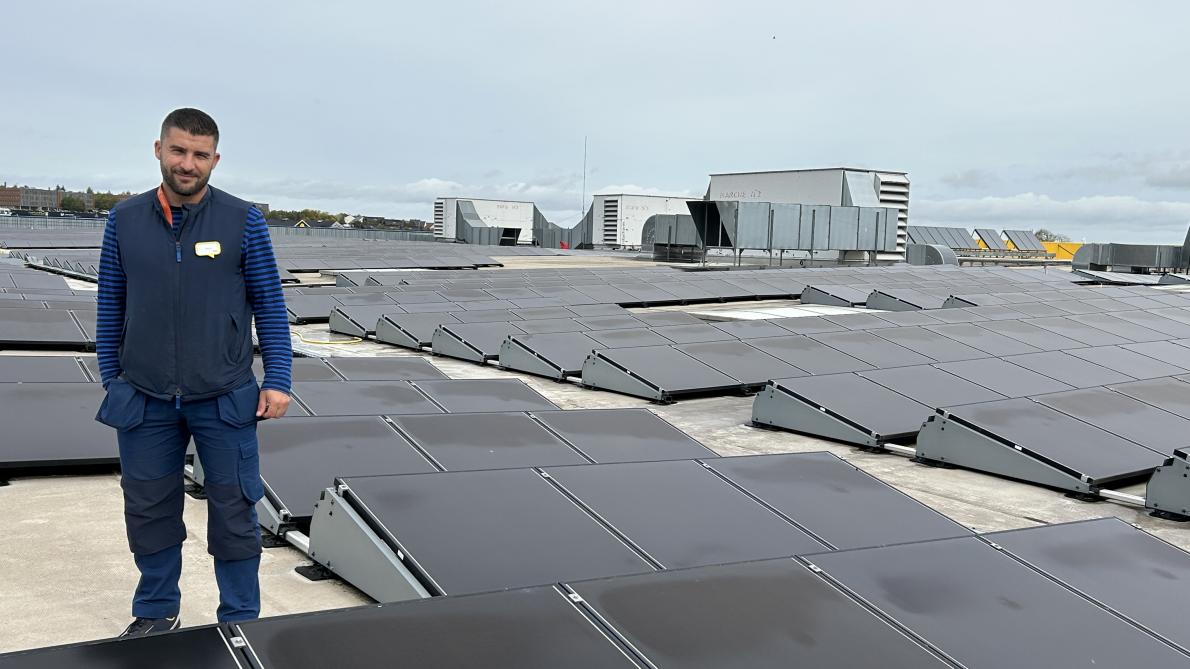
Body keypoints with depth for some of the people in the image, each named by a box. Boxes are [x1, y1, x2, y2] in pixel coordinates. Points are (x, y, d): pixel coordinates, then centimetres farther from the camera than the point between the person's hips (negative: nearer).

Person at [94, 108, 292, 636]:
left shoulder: (244, 221, -4)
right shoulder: (123, 222, 3)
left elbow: (270, 305, -1)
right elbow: (111, 310, 9)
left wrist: (277, 381, -5)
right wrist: (111, 383, 9)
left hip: (224, 399, -2)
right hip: (145, 402, 2)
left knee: (233, 513, 6)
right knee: (149, 511, 13)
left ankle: (239, 622, 21)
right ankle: (156, 613, 32)